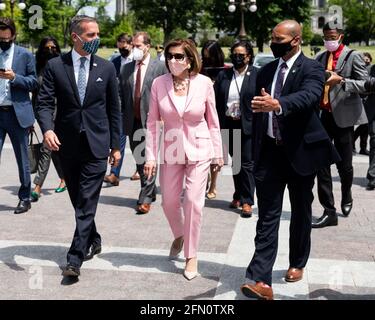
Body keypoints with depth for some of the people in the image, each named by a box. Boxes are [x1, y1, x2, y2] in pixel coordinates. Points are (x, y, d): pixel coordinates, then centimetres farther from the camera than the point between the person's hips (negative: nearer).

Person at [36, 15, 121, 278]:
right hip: (67, 145, 2)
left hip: (96, 145, -1)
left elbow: (114, 109, 7)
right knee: (79, 200, 14)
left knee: (87, 203, -7)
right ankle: (93, 241, 35)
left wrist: (115, 145, 6)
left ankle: (75, 259, -4)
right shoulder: (55, 66, 1)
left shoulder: (106, 68, 3)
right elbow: (45, 103, -3)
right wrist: (47, 129, -23)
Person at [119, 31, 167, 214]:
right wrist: (122, 116, 5)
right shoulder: (126, 68, 11)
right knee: (139, 160, 12)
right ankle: (150, 192, 28)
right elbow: (121, 94, 12)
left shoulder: (160, 67, -1)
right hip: (132, 122, 5)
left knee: (149, 160, -6)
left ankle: (145, 199, -1)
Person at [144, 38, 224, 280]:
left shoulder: (204, 83, -9)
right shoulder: (159, 84, -7)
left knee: (193, 201, -5)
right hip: (171, 150, 2)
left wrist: (218, 154, 2)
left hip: (199, 150, -2)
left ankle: (192, 256, 12)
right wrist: (150, 156, -4)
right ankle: (179, 235, 42)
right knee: (169, 202, 9)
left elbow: (213, 121, 0)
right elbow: (153, 122, -1)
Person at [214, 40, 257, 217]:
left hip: (248, 125, -4)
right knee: (235, 161, 15)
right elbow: (216, 100, 4)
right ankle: (238, 196, 28)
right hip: (229, 125, 4)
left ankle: (247, 201, 5)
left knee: (247, 163, -1)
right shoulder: (223, 75, 6)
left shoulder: (257, 75, -4)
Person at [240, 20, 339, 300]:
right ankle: (261, 281, -10)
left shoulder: (312, 69, -7)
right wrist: (257, 149, 14)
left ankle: (297, 263, 35)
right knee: (267, 216, -4)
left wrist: (277, 104, -48)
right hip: (270, 151, 3)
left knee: (301, 213, 14)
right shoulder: (266, 71, 10)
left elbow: (309, 96, -29)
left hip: (300, 151, -3)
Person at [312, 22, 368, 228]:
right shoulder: (320, 58, 13)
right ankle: (329, 212, 5)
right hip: (322, 116, 4)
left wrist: (341, 80, -20)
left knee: (344, 164, 6)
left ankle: (346, 197, 37)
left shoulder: (353, 56, -3)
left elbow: (366, 85, -9)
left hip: (343, 116, -4)